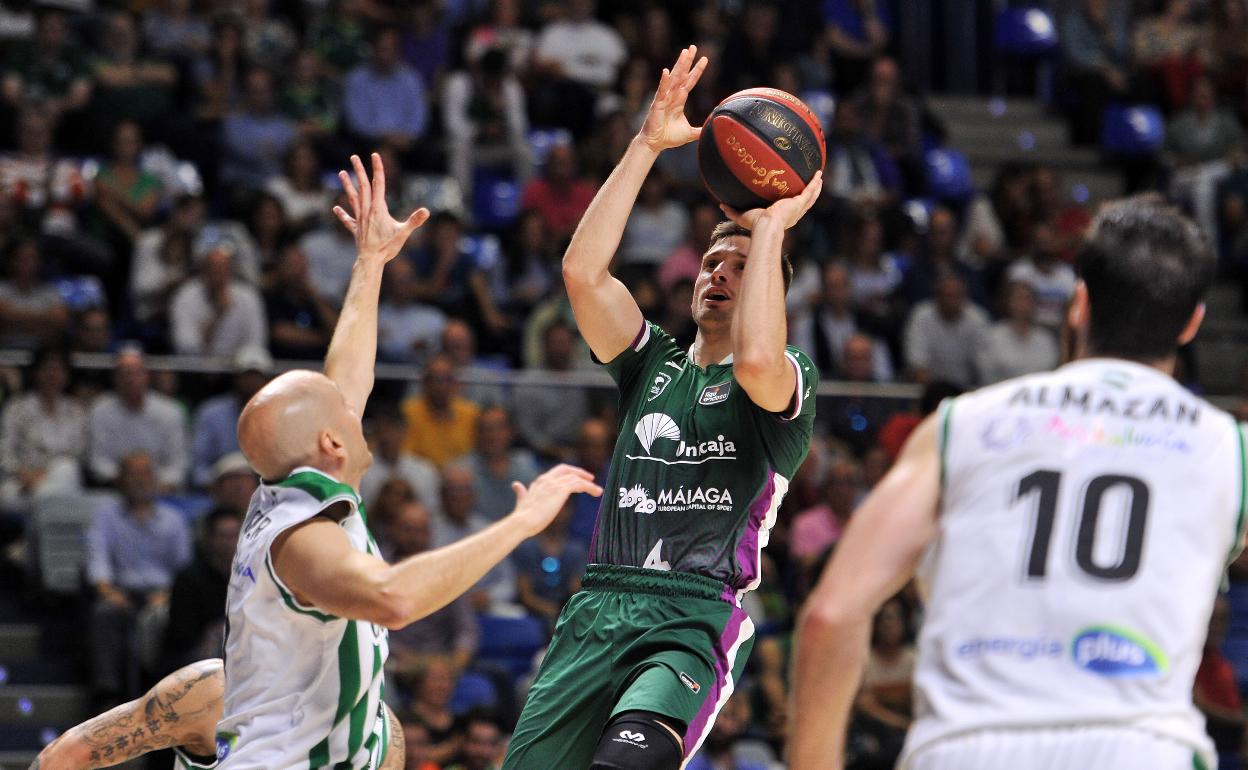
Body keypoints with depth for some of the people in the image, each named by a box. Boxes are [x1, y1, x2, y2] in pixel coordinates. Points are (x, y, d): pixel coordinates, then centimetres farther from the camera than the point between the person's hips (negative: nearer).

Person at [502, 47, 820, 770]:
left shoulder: (791, 380, 8)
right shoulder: (654, 365, 22)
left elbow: (757, 360, -19)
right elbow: (583, 271, 6)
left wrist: (770, 229, -7)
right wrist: (647, 145, 2)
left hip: (698, 621, -5)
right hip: (598, 608, 5)